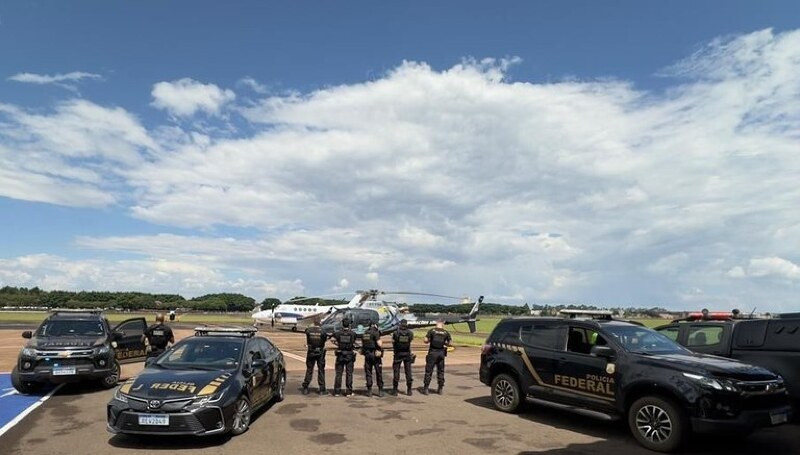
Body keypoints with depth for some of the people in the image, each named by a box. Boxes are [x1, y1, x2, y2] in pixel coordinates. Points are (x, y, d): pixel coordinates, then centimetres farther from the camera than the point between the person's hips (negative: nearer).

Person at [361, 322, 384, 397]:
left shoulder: (364, 334, 11)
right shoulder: (376, 333, -10)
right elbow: (379, 344, -19)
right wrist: (381, 343, 1)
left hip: (367, 355, 5)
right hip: (375, 354, -5)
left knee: (368, 373, 10)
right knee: (379, 373, 5)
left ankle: (369, 391, 10)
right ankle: (380, 390, 7)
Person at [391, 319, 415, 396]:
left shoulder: (396, 333, -11)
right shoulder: (410, 333, -7)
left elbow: (393, 343, -1)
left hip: (398, 354, -1)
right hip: (407, 354, 1)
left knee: (396, 372, 6)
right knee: (408, 372, 8)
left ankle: (395, 390, 9)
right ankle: (409, 390, 9)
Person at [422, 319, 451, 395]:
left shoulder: (432, 331, -5)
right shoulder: (446, 332, 2)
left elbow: (426, 340, -10)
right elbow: (450, 343, 2)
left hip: (432, 352, -2)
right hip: (441, 353, 2)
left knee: (429, 371, 4)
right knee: (441, 371, 13)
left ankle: (425, 389, 5)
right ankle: (440, 389, 17)